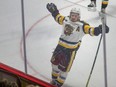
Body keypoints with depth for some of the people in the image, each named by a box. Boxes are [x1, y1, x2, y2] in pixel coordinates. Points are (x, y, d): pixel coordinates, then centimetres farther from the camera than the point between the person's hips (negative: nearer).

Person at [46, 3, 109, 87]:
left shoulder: (81, 25, -20)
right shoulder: (66, 20, -3)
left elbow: (91, 30, -32)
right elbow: (58, 17, 19)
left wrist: (99, 29, -50)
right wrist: (54, 11, 13)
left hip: (71, 49, -6)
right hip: (61, 45, 6)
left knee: (64, 68, 1)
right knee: (55, 61, 22)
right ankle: (55, 79, 48)